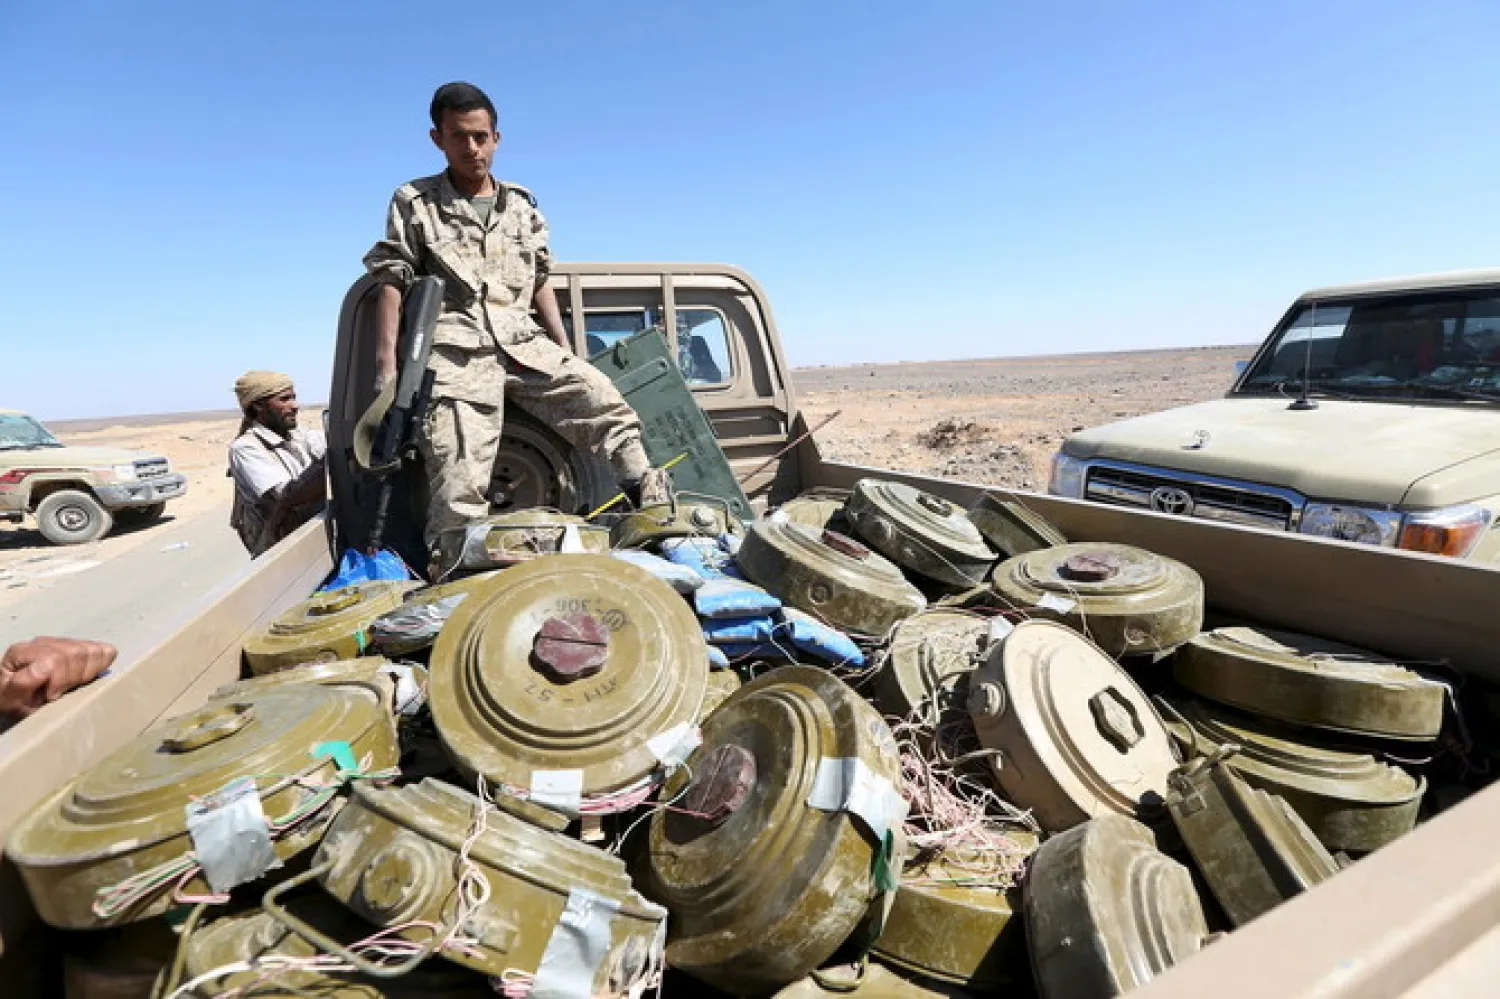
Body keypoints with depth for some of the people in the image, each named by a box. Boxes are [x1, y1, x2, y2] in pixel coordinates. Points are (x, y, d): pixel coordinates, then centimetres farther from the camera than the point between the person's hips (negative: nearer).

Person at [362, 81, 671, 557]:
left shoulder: (522, 206, 19)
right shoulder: (413, 202, 10)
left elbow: (540, 283, 20)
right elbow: (391, 284, 5)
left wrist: (565, 350, 12)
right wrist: (386, 366, -6)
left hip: (524, 343, 3)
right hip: (456, 352, -3)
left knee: (606, 403, -12)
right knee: (460, 481, -14)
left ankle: (653, 508, -6)